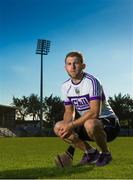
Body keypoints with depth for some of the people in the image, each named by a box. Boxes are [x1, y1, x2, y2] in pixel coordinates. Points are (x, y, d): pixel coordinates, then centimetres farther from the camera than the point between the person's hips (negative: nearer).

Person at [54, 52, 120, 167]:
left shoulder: (91, 82, -20)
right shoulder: (65, 86, 2)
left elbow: (94, 112, -28)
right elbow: (69, 112, 7)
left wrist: (72, 125, -28)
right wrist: (67, 125, -15)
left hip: (108, 121, -7)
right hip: (86, 122, 7)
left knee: (90, 124, -39)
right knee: (59, 127, -10)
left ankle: (106, 153, -7)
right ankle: (91, 152, 3)